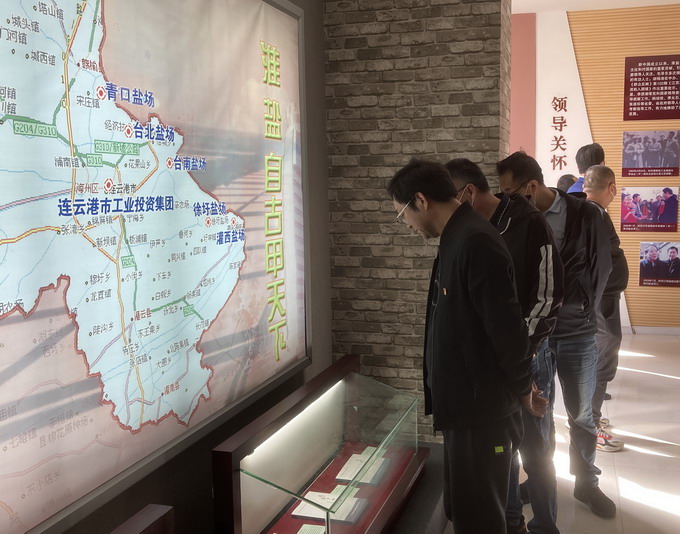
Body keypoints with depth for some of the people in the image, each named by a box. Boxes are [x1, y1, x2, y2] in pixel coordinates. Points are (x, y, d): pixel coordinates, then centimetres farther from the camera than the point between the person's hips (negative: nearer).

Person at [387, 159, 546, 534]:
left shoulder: (475, 242, -23)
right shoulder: (457, 238, 10)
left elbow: (506, 325, -22)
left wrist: (522, 388, -7)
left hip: (481, 407, -10)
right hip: (465, 402, 10)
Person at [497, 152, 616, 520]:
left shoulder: (586, 216, -7)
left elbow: (599, 270, -6)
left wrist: (579, 310, -14)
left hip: (577, 333, -1)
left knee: (581, 415, 12)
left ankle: (586, 483, 30)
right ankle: (541, 479, 29)